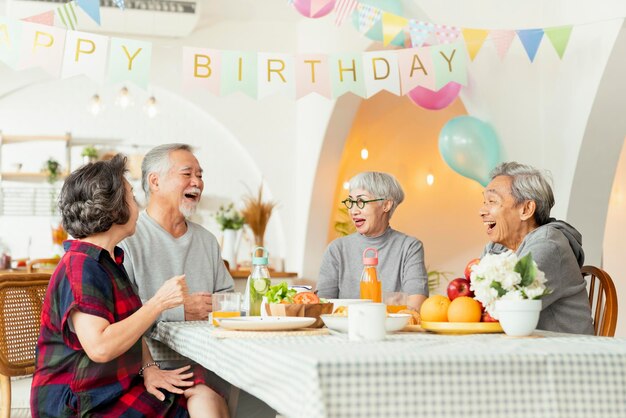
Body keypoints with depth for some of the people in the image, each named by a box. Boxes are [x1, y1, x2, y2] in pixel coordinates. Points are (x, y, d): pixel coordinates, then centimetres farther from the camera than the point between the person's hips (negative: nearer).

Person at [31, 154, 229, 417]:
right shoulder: (80, 267, -18)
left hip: (117, 390, 9)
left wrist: (148, 368, -1)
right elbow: (100, 347, -29)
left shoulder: (109, 261, 15)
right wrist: (159, 302, -22)